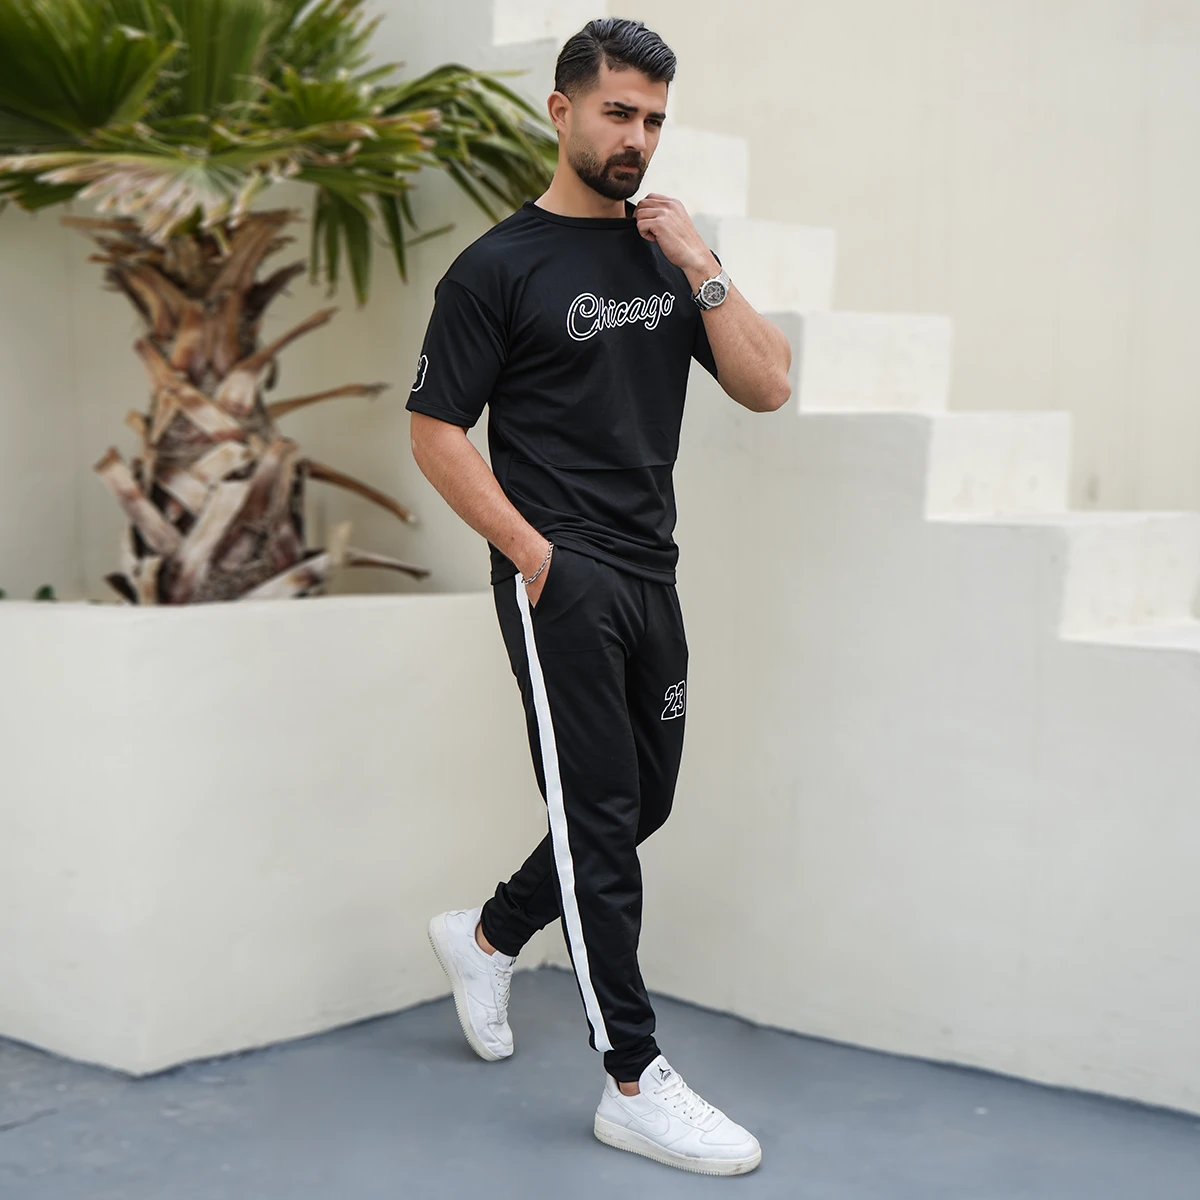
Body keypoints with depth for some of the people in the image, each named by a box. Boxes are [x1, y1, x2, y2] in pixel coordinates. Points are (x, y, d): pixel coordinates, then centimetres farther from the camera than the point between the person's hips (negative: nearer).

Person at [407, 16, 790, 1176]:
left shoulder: (665, 254, 13)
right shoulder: (498, 267, -5)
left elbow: (766, 386, 5)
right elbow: (435, 433, -6)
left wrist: (702, 268, -5)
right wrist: (532, 551, -12)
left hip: (649, 576, 7)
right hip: (561, 579, -7)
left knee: (640, 807, 14)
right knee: (601, 818, -5)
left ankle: (486, 937, 37)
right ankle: (633, 1082, 3)